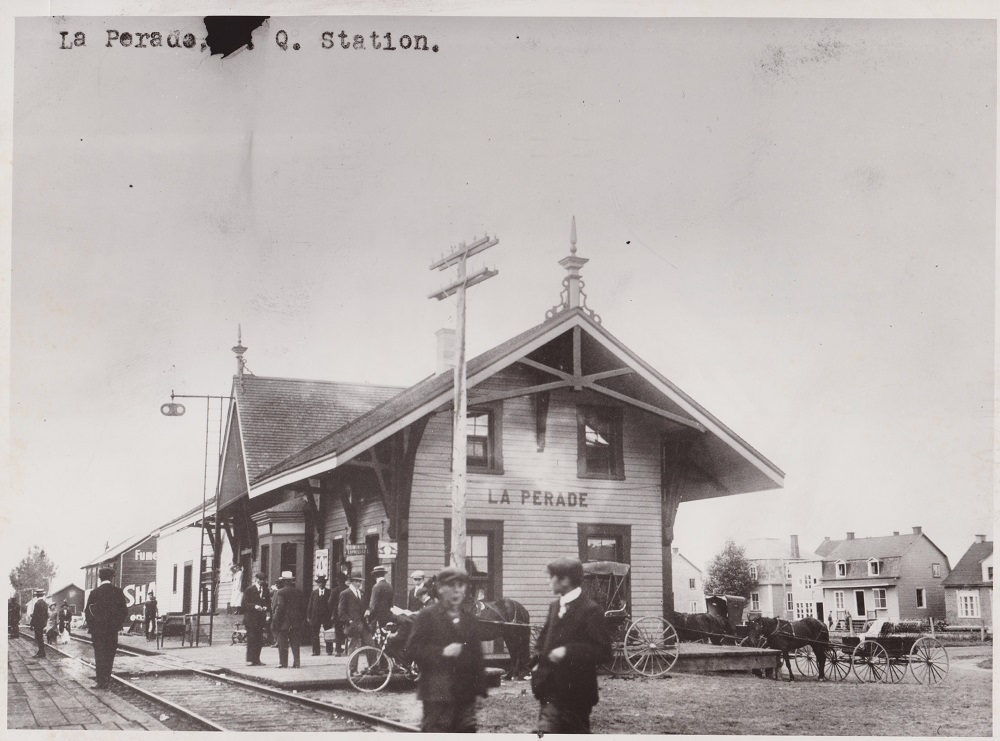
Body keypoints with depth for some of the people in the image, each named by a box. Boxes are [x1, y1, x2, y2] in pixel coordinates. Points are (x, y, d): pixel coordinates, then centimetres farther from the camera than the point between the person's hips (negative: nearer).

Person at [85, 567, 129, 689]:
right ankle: (107, 680, 14)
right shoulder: (118, 592, -2)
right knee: (109, 655, 11)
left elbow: (87, 612, -4)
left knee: (100, 655, 2)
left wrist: (91, 628, 7)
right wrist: (117, 625, 8)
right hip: (113, 630, 2)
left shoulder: (95, 593, -8)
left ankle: (102, 681, -4)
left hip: (98, 629, -2)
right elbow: (124, 612, 0)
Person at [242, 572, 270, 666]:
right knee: (251, 640, -7)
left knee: (259, 641, 4)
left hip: (261, 619, 5)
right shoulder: (249, 590, 0)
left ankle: (256, 659, 9)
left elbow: (268, 603, 15)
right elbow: (245, 604, -6)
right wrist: (254, 606, -20)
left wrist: (265, 607, -7)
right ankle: (249, 660, -4)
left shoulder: (265, 591, 14)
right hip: (251, 619, -5)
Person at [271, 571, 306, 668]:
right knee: (295, 643, 9)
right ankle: (296, 663, 6)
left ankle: (283, 663, 3)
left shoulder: (281, 592, -11)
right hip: (296, 623, 5)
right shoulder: (299, 592, 6)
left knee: (283, 644, 2)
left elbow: (279, 607, -15)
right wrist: (302, 619, 17)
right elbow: (303, 607, 9)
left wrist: (275, 622, -10)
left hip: (284, 622, -5)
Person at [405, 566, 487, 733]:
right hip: (436, 695, -5)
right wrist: (442, 652, -19)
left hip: (465, 694, 5)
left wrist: (480, 688, 8)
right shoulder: (427, 617, -1)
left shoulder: (469, 620, 16)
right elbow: (412, 649, -9)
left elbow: (477, 657, 15)